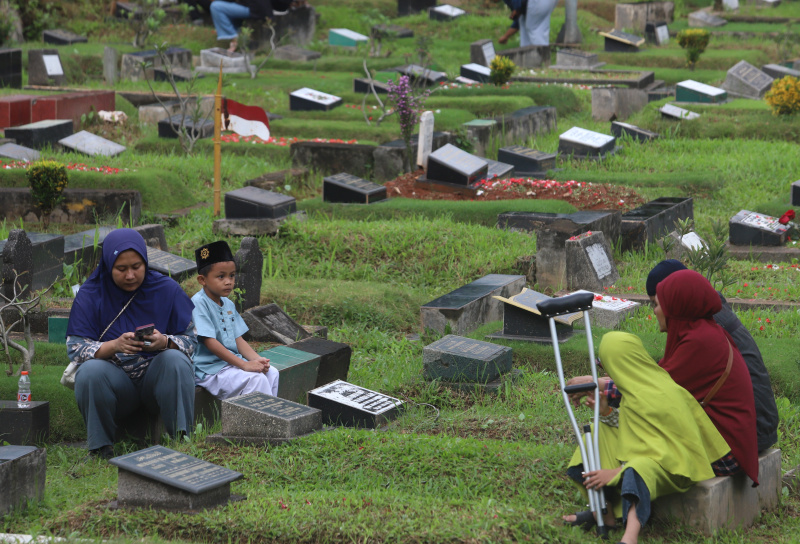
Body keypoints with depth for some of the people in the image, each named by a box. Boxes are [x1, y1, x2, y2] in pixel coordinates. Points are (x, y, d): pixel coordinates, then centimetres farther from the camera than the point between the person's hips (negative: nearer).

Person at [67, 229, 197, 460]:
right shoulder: (90, 294, -1)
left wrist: (164, 342, -24)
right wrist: (115, 345, -27)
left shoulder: (167, 290, 1)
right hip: (115, 382, 0)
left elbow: (190, 341, 0)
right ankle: (101, 447, -17)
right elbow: (75, 348, -7)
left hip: (158, 378, 0)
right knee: (90, 370, -32)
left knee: (175, 360, -31)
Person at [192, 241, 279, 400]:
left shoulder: (228, 304, 14)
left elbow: (238, 339, 14)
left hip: (232, 361, 9)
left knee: (271, 374, -3)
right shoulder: (199, 303, -15)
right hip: (209, 368, -9)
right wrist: (244, 364, -23)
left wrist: (257, 359, -7)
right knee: (256, 379, -23)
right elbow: (210, 342, -21)